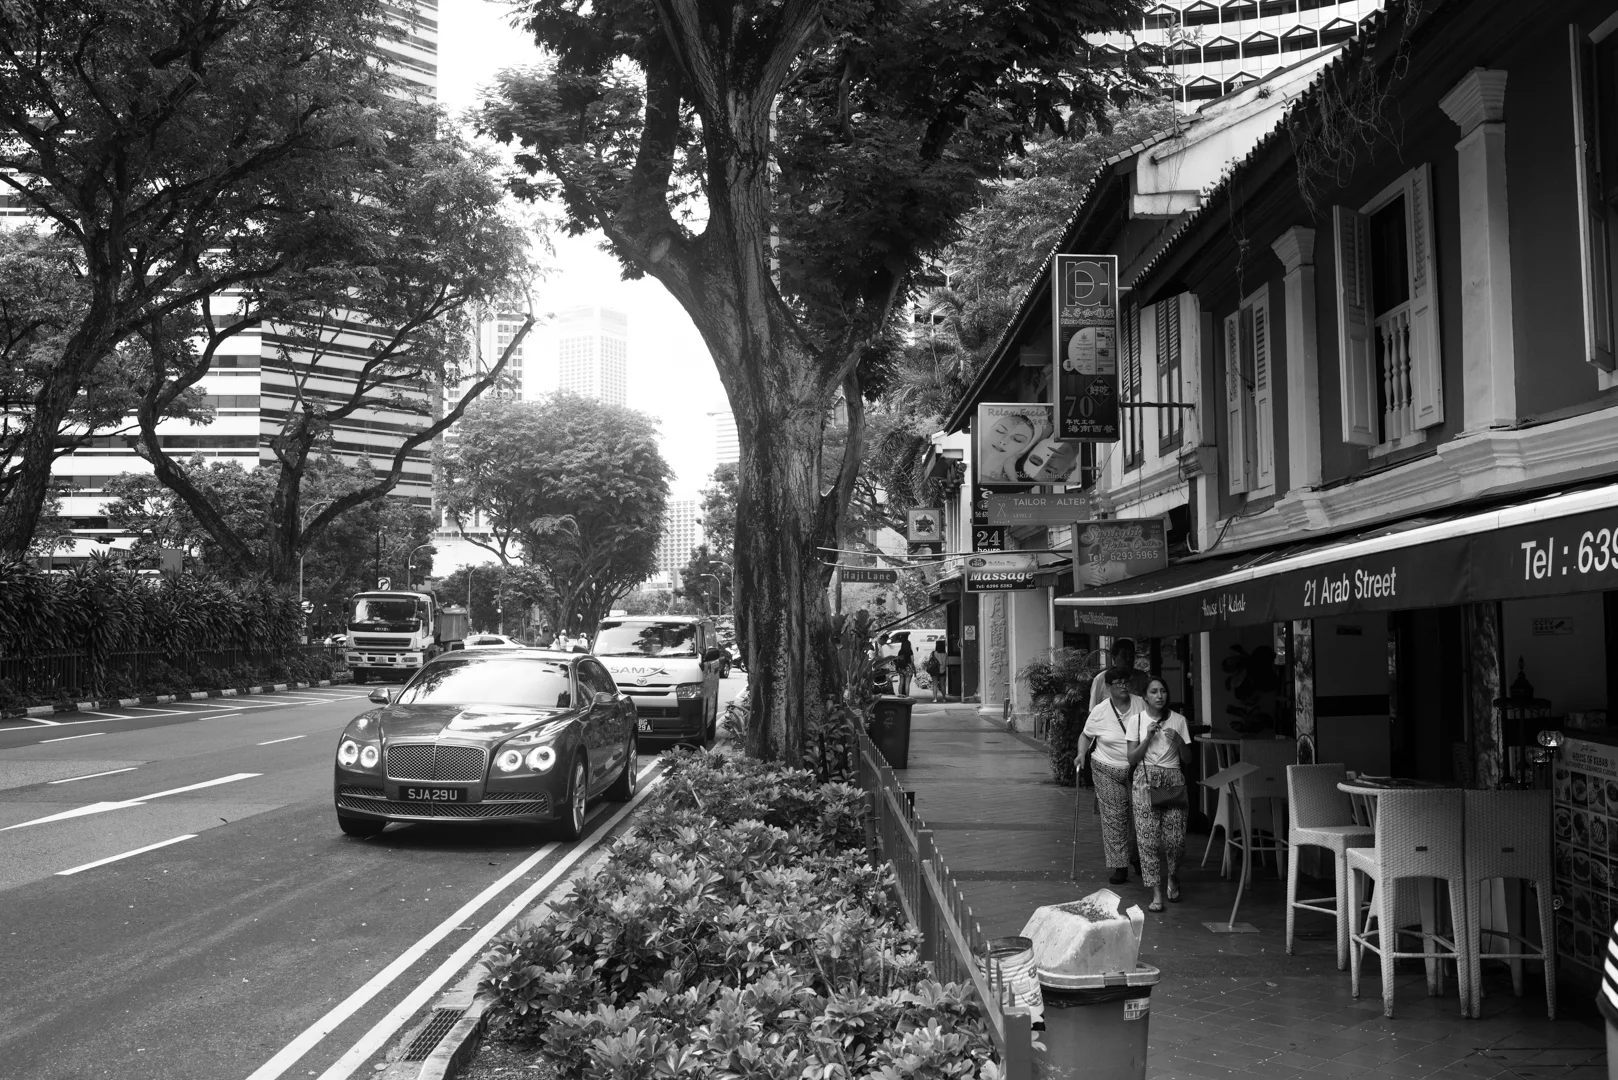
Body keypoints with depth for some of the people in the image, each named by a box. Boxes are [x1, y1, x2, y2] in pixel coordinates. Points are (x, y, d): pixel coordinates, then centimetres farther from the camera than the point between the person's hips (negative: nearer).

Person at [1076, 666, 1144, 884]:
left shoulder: (1139, 704, -3)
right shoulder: (1099, 712, -6)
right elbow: (1086, 735, 7)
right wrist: (1082, 753, -10)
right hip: (1108, 771, -2)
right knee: (1114, 817, -5)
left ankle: (1136, 857, 30)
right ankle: (1119, 866, 2)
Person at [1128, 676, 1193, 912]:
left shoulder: (1179, 721, 5)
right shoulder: (1137, 720, 3)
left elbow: (1187, 759, 8)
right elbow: (1132, 759, 1)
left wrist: (1178, 741, -10)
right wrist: (1148, 737, -11)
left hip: (1173, 779, 1)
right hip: (1146, 780, 0)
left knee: (1175, 837, -8)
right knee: (1147, 838, -8)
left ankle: (1173, 878, 23)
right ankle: (1156, 894, -1)